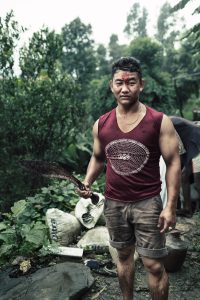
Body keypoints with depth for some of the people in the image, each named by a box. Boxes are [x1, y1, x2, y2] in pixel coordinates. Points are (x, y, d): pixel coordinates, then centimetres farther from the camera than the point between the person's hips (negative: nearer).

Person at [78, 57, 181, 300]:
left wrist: (170, 207, -12)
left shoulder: (160, 122, -11)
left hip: (147, 204, -3)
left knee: (154, 265, 5)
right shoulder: (101, 124, 0)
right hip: (113, 203, 4)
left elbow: (173, 164, -8)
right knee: (124, 255, 21)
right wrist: (87, 183, -3)